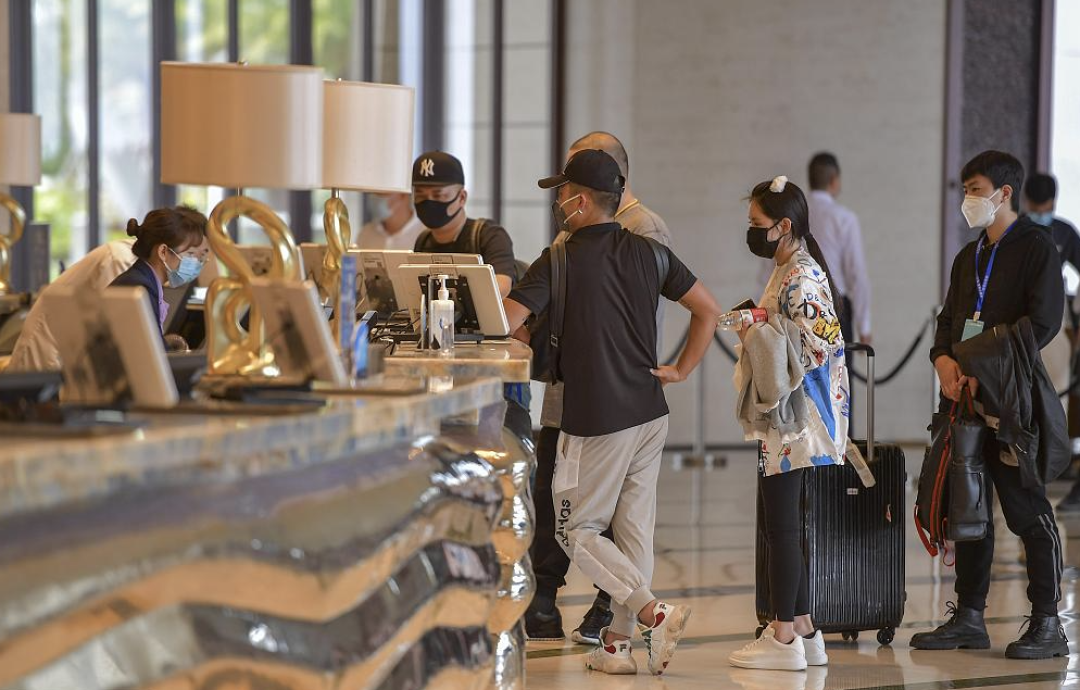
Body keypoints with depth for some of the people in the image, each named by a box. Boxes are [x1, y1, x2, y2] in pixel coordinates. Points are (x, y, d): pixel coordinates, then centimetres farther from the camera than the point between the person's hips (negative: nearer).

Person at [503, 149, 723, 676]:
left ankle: (654, 613, -11)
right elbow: (709, 312, 10)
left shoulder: (558, 261, -10)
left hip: (595, 421, -6)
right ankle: (619, 642, 12)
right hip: (650, 414, 6)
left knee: (577, 531, 4)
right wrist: (680, 371, 14)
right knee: (635, 529, 10)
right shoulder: (649, 253, 5)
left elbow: (503, 325, -16)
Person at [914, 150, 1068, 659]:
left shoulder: (1036, 248, -6)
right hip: (966, 398, 8)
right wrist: (944, 360, -4)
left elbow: (1043, 323, -15)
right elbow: (949, 320, 19)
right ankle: (968, 617, 17)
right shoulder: (970, 257, 19)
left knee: (1028, 512, -6)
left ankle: (1047, 625, -2)